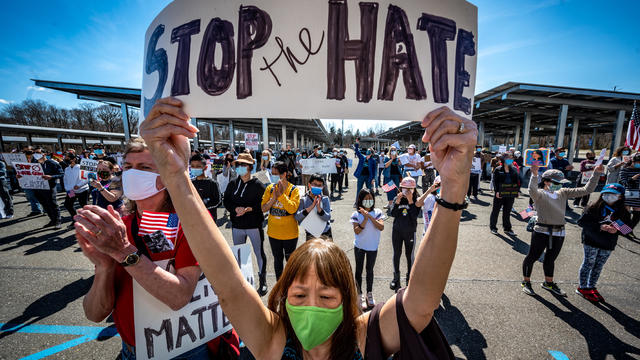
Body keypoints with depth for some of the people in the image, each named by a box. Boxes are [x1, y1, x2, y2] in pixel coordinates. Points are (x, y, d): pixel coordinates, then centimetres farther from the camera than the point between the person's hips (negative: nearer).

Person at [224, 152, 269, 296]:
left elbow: (263, 204, -11)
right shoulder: (233, 184, 6)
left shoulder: (258, 185, -7)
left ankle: (262, 281, 22)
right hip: (237, 226, 4)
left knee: (259, 253, 6)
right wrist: (235, 209, -14)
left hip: (254, 225, -4)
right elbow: (226, 202, 5)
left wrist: (249, 209, -23)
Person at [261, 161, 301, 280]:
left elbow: (292, 209, -25)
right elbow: (263, 208, -5)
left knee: (290, 259, 13)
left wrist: (281, 194, -27)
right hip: (273, 232, 3)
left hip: (289, 233, -3)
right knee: (277, 259, 19)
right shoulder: (270, 188, -2)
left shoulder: (293, 190, -13)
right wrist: (274, 198, -21)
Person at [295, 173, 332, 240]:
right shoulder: (303, 200, -7)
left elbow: (327, 218, -15)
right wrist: (311, 207, -29)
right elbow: (297, 217, -19)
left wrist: (318, 207, -32)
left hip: (325, 234, 1)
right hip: (310, 235, -1)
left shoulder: (325, 199, -5)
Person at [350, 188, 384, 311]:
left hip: (372, 246, 1)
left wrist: (370, 216, -26)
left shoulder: (377, 212, -6)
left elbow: (381, 227, -19)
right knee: (359, 270, 10)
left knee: (370, 270, 15)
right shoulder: (356, 214, -10)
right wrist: (365, 219, -26)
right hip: (359, 246, -1)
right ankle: (360, 295, 26)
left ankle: (369, 294, 34)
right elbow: (356, 231, -18)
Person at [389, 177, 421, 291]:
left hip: (410, 232, -2)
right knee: (396, 254, 12)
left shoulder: (416, 200, -7)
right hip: (397, 231, 2)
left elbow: (415, 216, -20)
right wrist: (398, 200, -20)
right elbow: (393, 214, -12)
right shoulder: (397, 199, -2)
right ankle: (396, 278, 29)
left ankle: (410, 277, 29)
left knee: (409, 255, 10)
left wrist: (410, 201, -24)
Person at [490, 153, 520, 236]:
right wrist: (497, 191, -15)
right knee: (495, 210, 5)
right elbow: (495, 181, -7)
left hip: (511, 195, 4)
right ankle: (493, 227, 17)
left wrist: (518, 190, 4)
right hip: (500, 194, -3)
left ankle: (507, 228, 22)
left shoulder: (514, 170, 8)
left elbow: (517, 181, 12)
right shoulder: (498, 170, -4)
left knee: (507, 211, 12)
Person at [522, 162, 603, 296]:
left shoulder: (563, 193, 10)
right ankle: (526, 282, 21)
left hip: (559, 234, 7)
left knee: (550, 259, 21)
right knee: (532, 257, 6)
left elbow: (586, 190, 12)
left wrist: (596, 174, 4)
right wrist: (534, 175, -50)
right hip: (541, 232, -6)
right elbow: (532, 191, -35)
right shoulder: (539, 194, -12)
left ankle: (548, 283, 40)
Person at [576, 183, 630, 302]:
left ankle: (591, 287, 28)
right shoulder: (594, 208, -11)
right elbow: (581, 221, -14)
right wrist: (600, 226, -23)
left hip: (608, 245, 4)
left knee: (598, 267, 14)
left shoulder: (623, 212, 3)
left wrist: (616, 230, -14)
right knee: (588, 264, 4)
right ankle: (582, 288, 15)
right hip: (591, 242, -4)